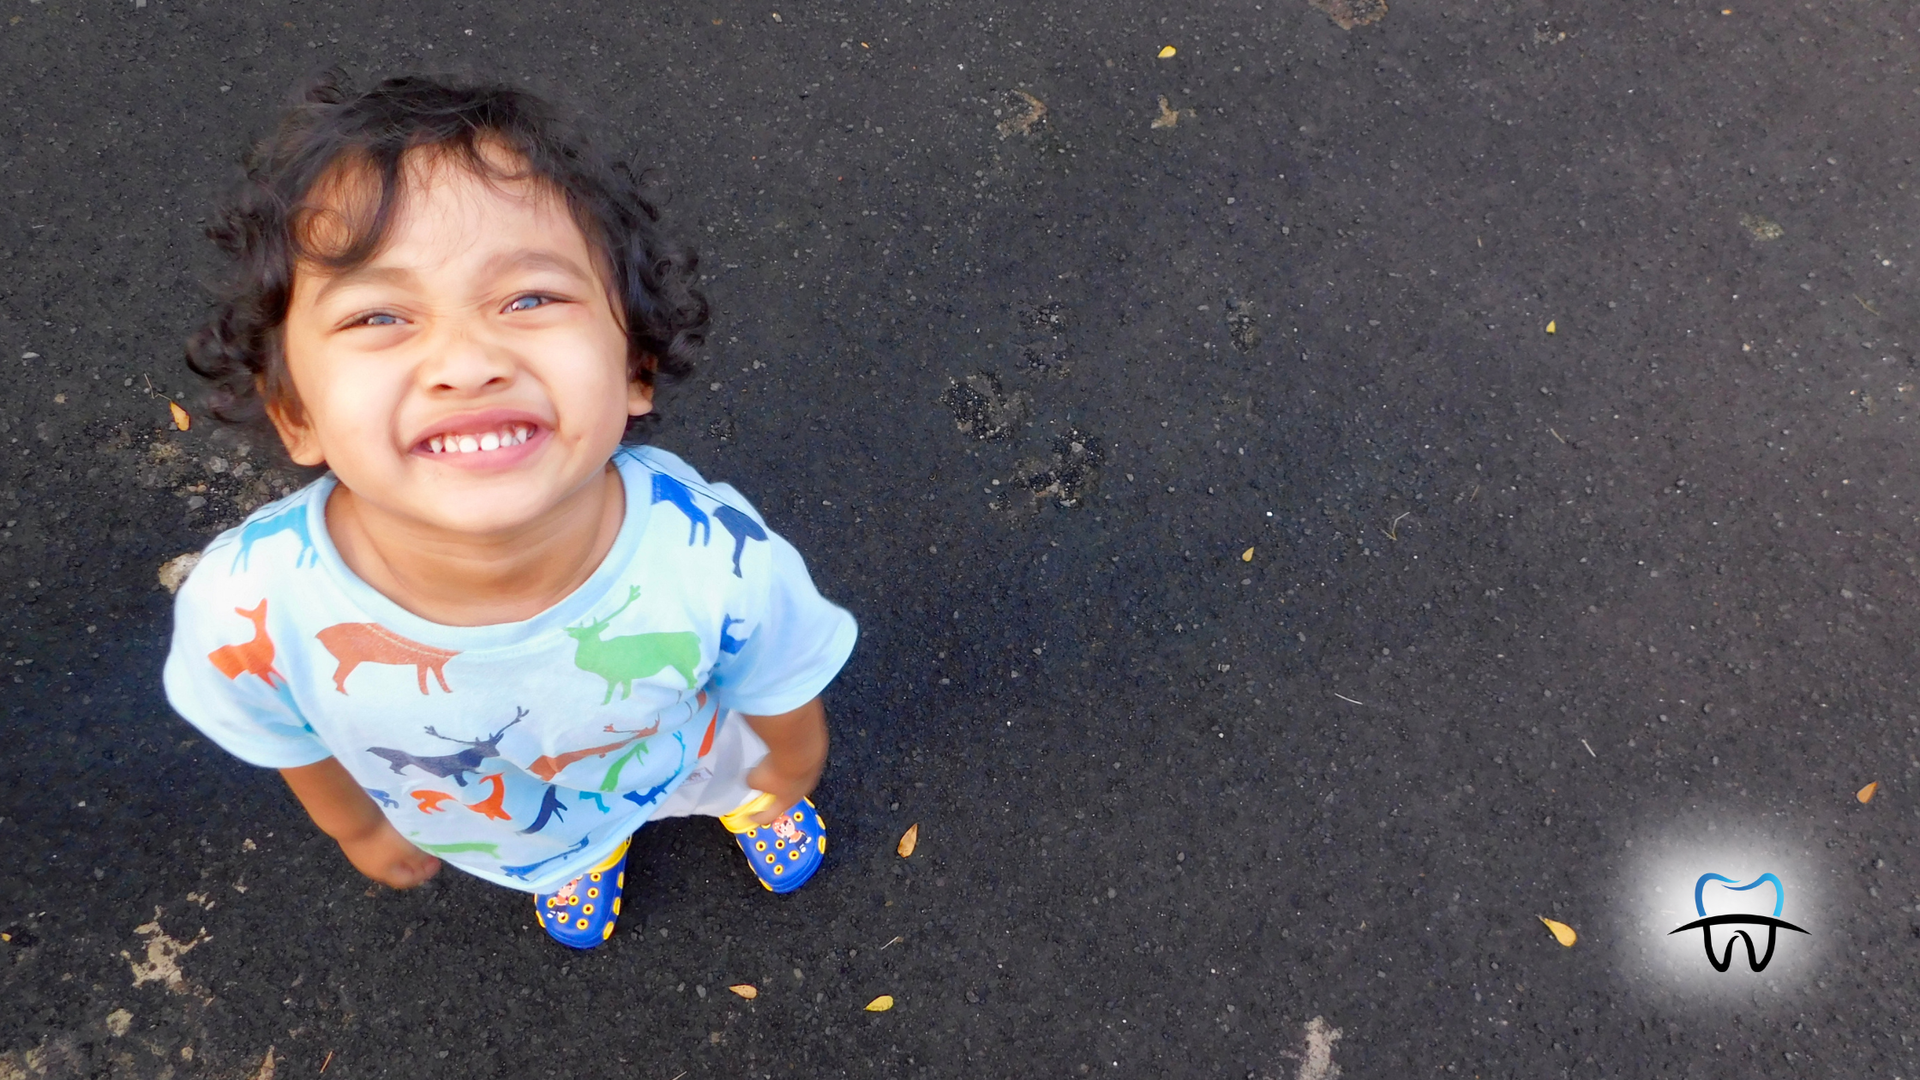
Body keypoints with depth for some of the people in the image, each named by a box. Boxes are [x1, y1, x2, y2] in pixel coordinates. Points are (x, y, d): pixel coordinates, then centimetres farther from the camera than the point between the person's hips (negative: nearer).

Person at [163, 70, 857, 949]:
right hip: (492, 839, 2)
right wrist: (360, 829, 6)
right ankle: (590, 852, 72)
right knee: (571, 852, 35)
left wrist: (787, 782, 3)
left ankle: (738, 795, 70)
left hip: (689, 765, -1)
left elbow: (783, 707, -18)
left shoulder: (724, 564, -44)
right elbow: (297, 747, -14)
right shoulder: (246, 610, -41)